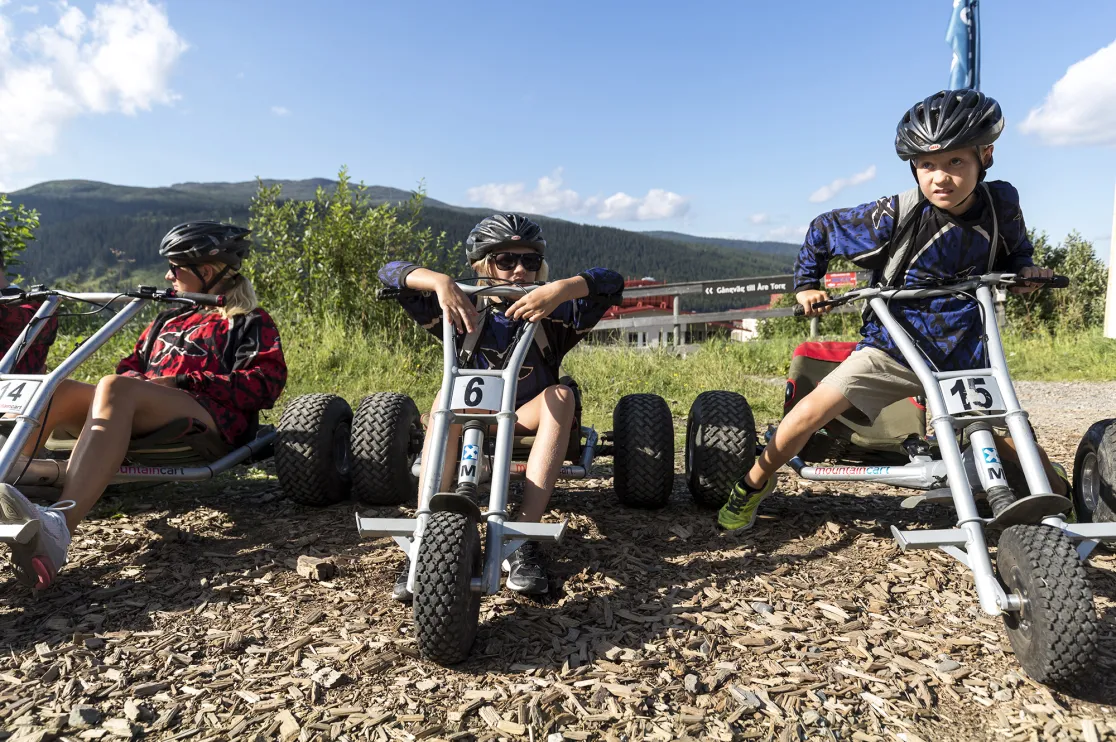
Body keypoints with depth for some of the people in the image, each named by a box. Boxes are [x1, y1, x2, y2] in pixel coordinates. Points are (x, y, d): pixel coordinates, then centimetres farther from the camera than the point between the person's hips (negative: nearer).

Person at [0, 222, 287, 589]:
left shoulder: (249, 322, 13)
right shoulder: (168, 320, 34)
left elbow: (266, 382, -3)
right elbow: (132, 365, 29)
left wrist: (180, 381, -10)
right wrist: (138, 377, 3)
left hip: (208, 417, -6)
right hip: (139, 422, 7)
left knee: (114, 387, -34)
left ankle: (57, 526, -56)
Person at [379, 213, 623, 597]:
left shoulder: (551, 314, -7)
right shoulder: (464, 311, -6)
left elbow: (611, 282, -20)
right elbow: (390, 273, -12)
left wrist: (560, 289, -38)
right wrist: (440, 282, -33)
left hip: (526, 420, 0)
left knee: (561, 394, -29)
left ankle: (524, 539, -36)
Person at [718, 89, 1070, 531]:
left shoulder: (1001, 204, -6)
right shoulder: (894, 216, -17)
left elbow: (1015, 252, 16)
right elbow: (823, 231, -2)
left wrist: (1024, 271, -4)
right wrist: (806, 285, -5)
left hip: (966, 351, 3)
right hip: (894, 345, -3)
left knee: (1014, 441, 5)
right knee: (814, 409, -18)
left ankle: (1059, 492, 41)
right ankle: (754, 484, 3)